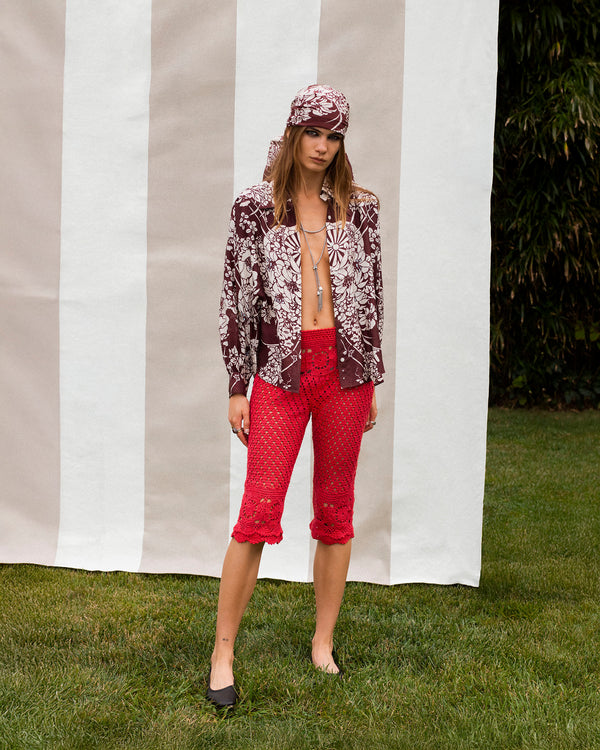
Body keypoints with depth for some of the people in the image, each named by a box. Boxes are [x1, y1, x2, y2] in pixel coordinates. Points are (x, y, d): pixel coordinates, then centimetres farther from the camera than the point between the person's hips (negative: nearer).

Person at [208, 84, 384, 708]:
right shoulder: (256, 207, 2)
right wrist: (237, 387, -1)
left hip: (344, 367, 3)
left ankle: (323, 644, 21)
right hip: (281, 370, -2)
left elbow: (372, 295, 12)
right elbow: (237, 298, 1)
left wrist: (373, 379, 11)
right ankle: (222, 654, 1)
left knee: (335, 511, 8)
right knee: (259, 512, -8)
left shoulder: (358, 207, 9)